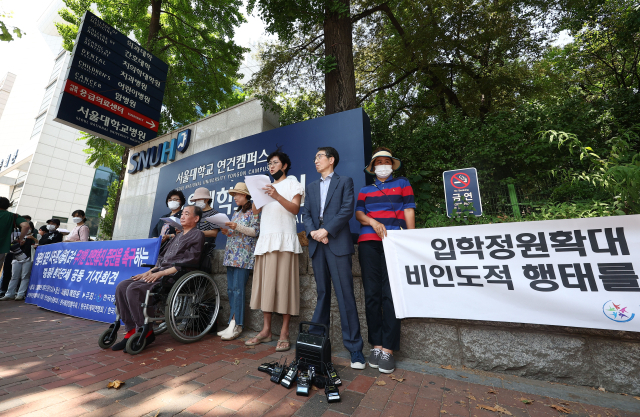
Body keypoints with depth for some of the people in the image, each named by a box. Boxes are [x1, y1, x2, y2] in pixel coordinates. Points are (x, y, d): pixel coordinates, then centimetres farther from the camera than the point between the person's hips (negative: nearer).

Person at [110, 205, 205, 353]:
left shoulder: (197, 235, -3)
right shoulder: (178, 236, 25)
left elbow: (188, 263, -14)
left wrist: (161, 273, -16)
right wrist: (149, 272, 8)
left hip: (173, 276, -9)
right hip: (159, 272, 9)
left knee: (134, 289, -25)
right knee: (122, 286, -7)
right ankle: (132, 330, -4)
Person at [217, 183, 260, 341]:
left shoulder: (253, 211, -1)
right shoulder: (236, 212, 23)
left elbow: (255, 231, -10)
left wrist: (237, 227, -18)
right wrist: (227, 232, 5)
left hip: (244, 254, -8)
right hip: (231, 254, 8)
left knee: (238, 289, -10)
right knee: (231, 289, 5)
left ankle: (236, 325, -3)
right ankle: (233, 324, 11)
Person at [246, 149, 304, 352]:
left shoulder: (292, 183, 10)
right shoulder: (266, 185, 26)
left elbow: (295, 208, -7)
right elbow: (255, 210, 15)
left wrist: (277, 196, -21)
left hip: (284, 238, -5)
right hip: (265, 238, 6)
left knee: (283, 282, -7)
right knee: (265, 282, 4)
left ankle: (284, 334, 0)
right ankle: (266, 330, 12)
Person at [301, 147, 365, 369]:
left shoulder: (345, 182, 7)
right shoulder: (311, 187, 21)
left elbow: (347, 210, -6)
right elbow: (306, 213, 12)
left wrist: (326, 230, -14)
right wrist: (312, 231, -7)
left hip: (337, 243, -4)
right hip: (317, 244, 5)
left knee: (345, 294, -4)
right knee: (322, 294, 12)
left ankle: (354, 348, 7)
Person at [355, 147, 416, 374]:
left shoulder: (402, 183, 17)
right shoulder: (365, 190, 22)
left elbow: (409, 211, 8)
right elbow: (359, 214, 11)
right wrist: (373, 222, -9)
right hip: (369, 242, 3)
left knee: (390, 294, -8)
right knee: (372, 294, 0)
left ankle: (388, 349, 1)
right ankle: (376, 345, 10)